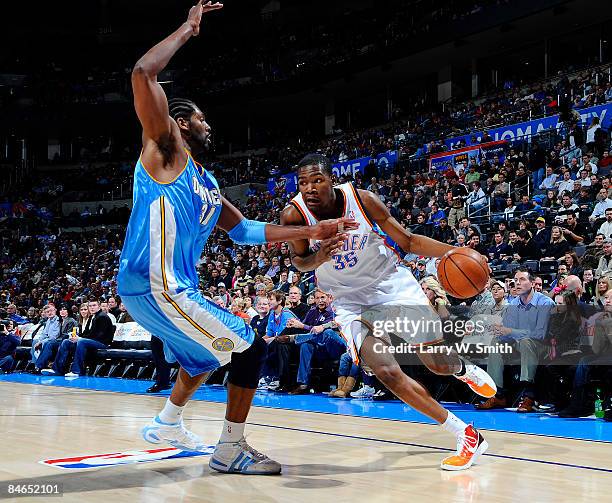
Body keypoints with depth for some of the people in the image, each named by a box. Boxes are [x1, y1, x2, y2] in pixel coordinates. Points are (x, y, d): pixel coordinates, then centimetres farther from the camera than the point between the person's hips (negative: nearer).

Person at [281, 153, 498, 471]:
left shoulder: (361, 199, -20)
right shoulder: (294, 215, -20)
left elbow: (407, 241, -11)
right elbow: (300, 262, -3)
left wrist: (453, 251, -26)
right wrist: (318, 258, -28)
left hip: (391, 285, 0)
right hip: (351, 301, 0)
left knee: (439, 363, 3)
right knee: (386, 372, -19)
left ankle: (464, 370, 44)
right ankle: (466, 436, -7)